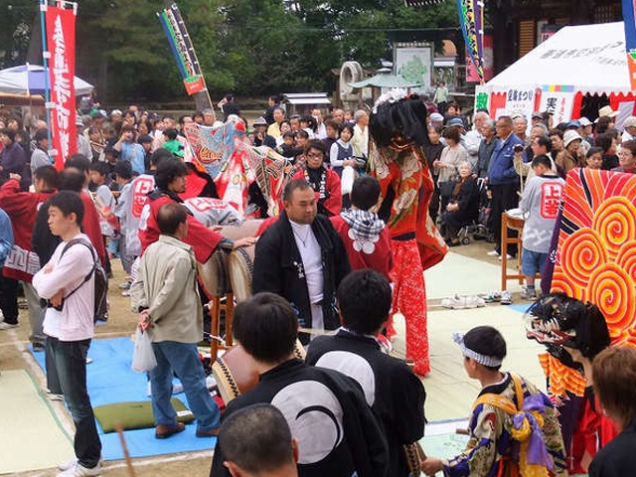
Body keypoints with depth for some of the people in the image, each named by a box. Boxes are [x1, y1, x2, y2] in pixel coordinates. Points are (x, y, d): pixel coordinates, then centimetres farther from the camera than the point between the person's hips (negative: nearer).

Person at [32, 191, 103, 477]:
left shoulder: (79, 251, -21)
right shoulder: (64, 246, 11)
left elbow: (45, 287, -22)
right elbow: (39, 281, 9)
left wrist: (47, 278, 0)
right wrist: (52, 286, -12)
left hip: (71, 334, -9)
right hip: (57, 330, 9)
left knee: (77, 401, 2)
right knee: (74, 398, 17)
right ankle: (88, 454, 28)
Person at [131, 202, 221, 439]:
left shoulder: (151, 250, 4)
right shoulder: (181, 257, -20)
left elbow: (137, 284, 5)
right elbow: (169, 294, -21)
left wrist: (143, 309, -3)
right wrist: (151, 315, -11)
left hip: (155, 330, 8)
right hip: (177, 330, -8)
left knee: (159, 376, 15)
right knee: (193, 378, 2)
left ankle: (164, 422, 23)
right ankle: (209, 423, 11)